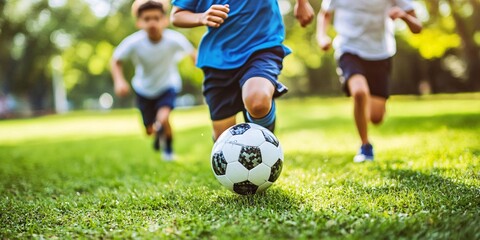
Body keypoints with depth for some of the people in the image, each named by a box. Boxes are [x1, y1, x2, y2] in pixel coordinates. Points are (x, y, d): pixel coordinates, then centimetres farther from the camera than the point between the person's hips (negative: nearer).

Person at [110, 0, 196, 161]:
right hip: (144, 89, 2)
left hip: (167, 86, -1)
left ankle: (168, 148, 7)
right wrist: (119, 80, -29)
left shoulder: (174, 40, -29)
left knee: (162, 118, -26)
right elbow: (116, 61, -14)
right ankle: (159, 134, 51)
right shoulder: (133, 43, -28)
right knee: (151, 130, 10)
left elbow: (192, 52, -9)